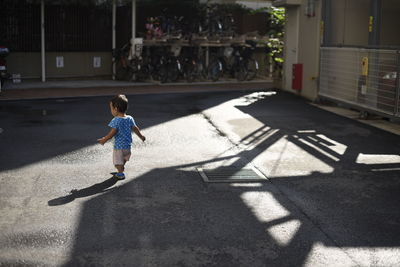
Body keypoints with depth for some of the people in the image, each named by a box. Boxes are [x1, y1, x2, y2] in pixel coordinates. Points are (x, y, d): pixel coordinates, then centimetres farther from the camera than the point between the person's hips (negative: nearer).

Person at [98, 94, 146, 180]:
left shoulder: (116, 121, -20)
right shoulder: (130, 119, -2)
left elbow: (112, 133, -21)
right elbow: (135, 129, 6)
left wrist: (104, 140, -11)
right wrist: (141, 136, 22)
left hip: (119, 145, -7)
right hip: (128, 144, 7)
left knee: (118, 160, 9)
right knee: (124, 159, 25)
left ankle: (120, 174, 14)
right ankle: (121, 171, 39)